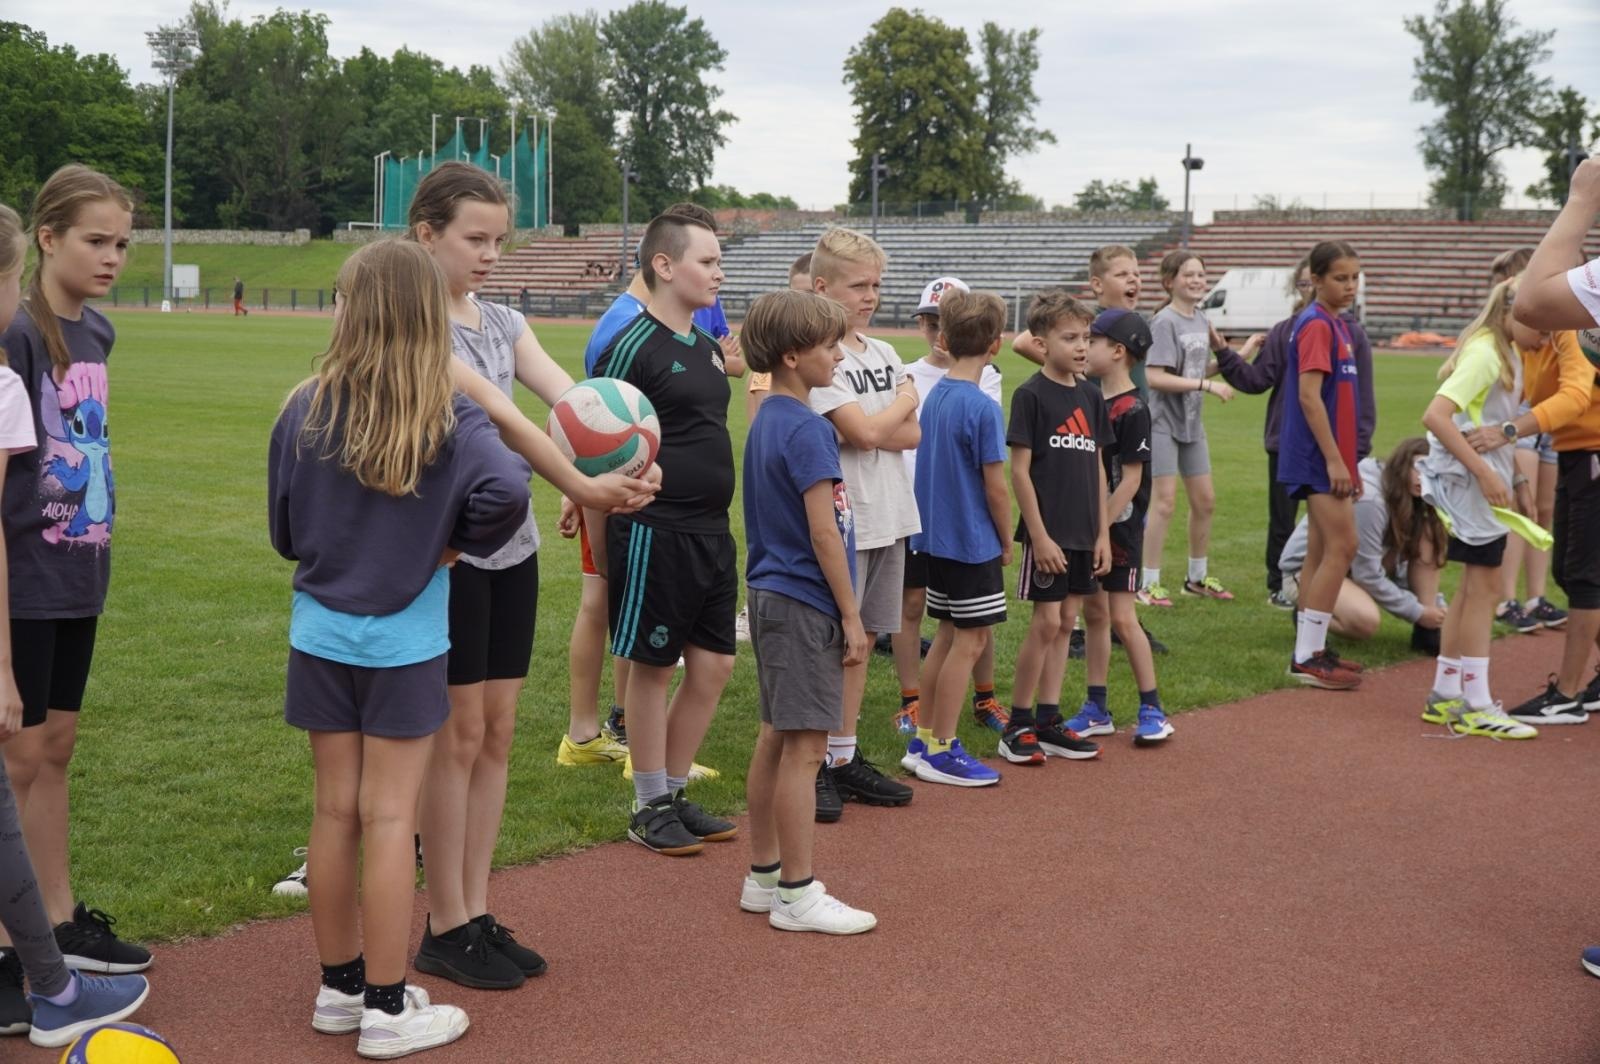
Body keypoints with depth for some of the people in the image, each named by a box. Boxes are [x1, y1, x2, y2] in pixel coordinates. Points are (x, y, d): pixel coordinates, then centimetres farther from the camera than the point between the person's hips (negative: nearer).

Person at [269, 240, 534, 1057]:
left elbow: (283, 531, 3)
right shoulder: (450, 418, -12)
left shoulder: (306, 411, -5)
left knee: (335, 810, 12)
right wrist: (457, 543, -10)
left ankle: (340, 987, 25)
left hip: (320, 635, 3)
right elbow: (506, 492, -29)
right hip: (405, 644, -3)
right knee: (388, 818, 3)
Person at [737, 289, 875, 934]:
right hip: (805, 604, -10)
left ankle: (763, 877, 24)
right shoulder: (806, 429, -17)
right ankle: (796, 896, 3)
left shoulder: (766, 420, 12)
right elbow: (824, 532, -18)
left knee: (777, 738, 15)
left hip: (772, 594, 10)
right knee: (805, 745, -4)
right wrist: (851, 616, -13)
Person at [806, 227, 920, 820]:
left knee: (863, 638, 12)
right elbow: (868, 431, -19)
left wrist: (875, 429, -13)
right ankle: (814, 767, 5)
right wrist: (907, 399, -1)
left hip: (888, 517, 8)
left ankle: (844, 758, 21)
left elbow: (911, 436, 5)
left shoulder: (884, 355, 13)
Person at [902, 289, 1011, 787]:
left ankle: (923, 741, 23)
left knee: (949, 635, 17)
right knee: (969, 640, 1)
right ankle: (941, 751, 6)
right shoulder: (982, 408, -18)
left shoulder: (934, 396, 6)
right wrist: (1007, 542, -1)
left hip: (937, 537, 8)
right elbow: (995, 486, -16)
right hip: (974, 542, -8)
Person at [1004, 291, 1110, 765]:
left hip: (1083, 534, 6)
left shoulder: (1091, 396, 9)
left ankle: (1048, 722, 17)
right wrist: (1039, 535, -15)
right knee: (1046, 623, -5)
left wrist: (1103, 533, 9)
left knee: (1065, 623, 10)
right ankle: (1017, 725, 6)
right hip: (1047, 533, -6)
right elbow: (1019, 470, -12)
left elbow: (1097, 468, 13)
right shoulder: (1030, 395, -10)